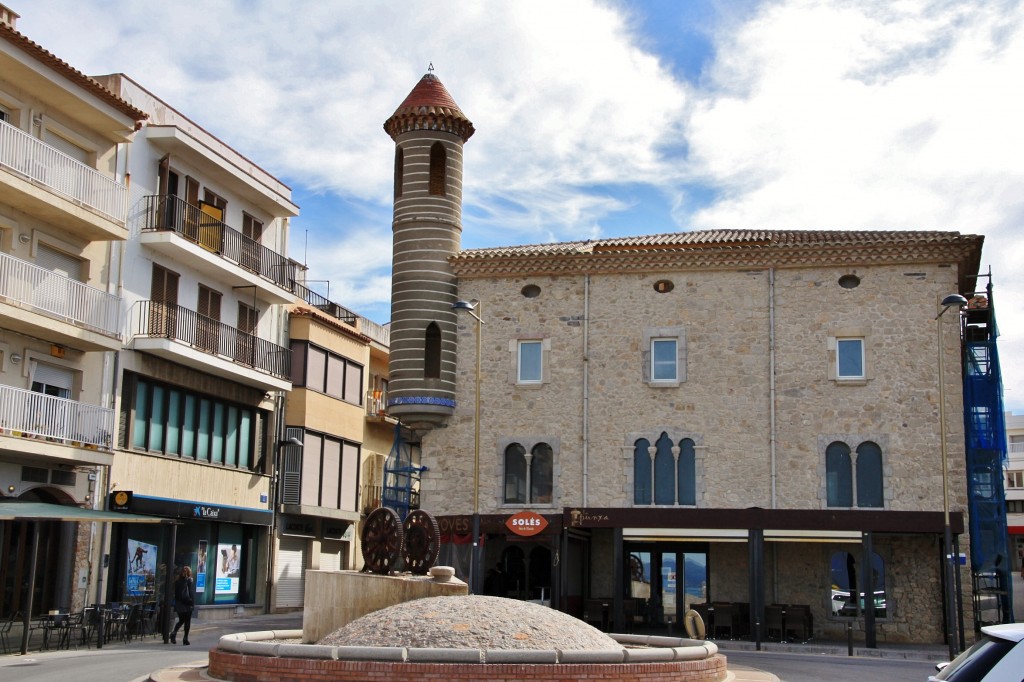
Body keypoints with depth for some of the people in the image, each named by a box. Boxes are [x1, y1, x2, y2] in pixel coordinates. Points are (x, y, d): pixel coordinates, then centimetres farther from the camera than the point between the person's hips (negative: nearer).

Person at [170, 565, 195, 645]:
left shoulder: (177, 581, 5)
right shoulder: (189, 581, -11)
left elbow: (175, 593, 9)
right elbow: (192, 594, -13)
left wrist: (176, 603, 15)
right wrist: (192, 603, -6)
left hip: (179, 605, 5)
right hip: (187, 605, -5)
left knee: (181, 620, 18)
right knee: (187, 622, 5)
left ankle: (174, 632, -6)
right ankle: (185, 639, 4)